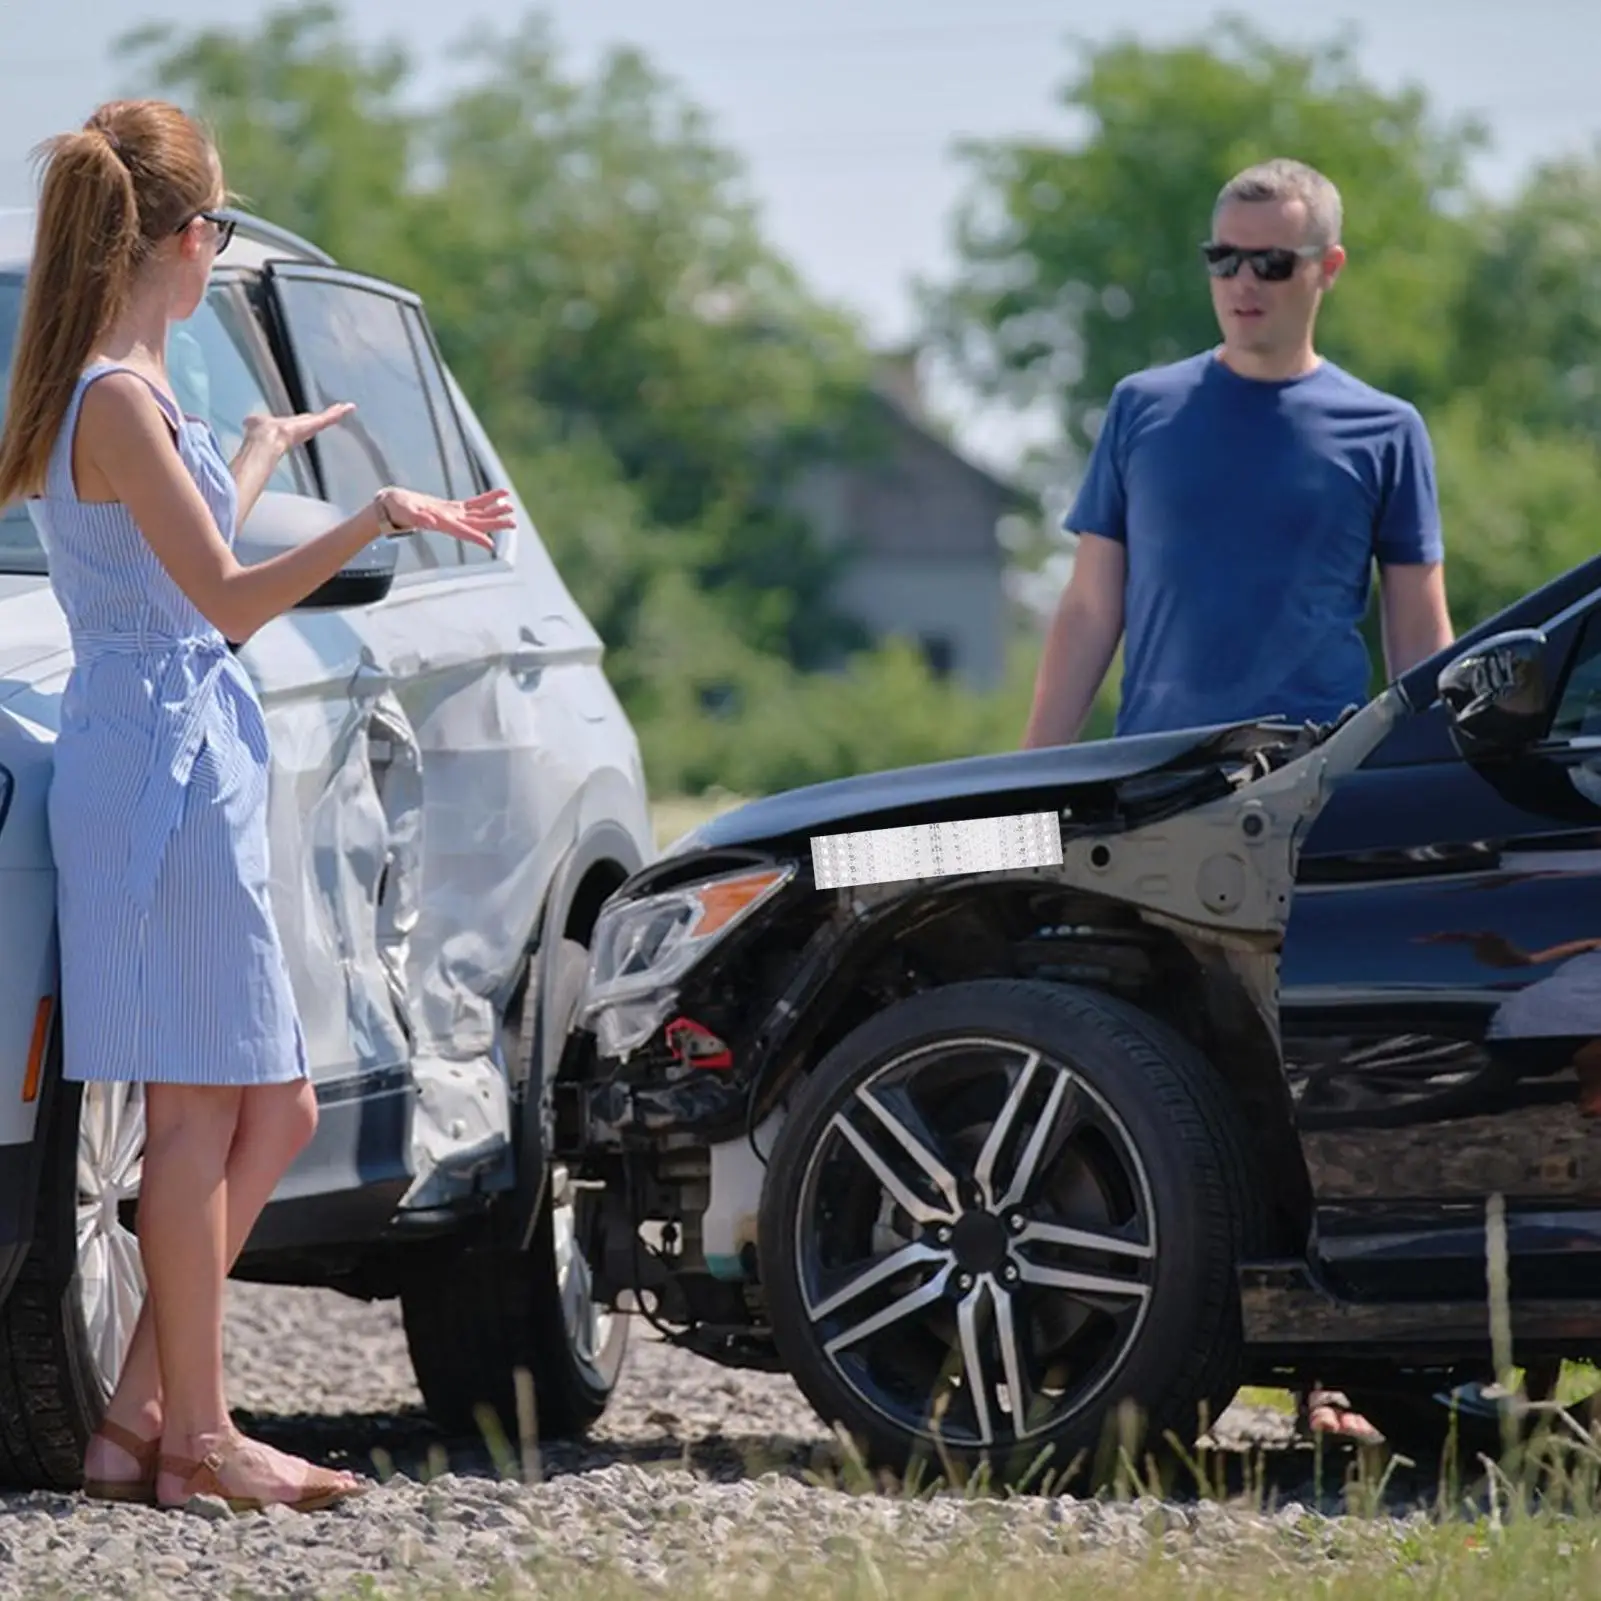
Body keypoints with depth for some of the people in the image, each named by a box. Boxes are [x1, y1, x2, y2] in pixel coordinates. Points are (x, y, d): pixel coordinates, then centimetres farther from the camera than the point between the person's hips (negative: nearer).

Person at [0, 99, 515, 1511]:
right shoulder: (119, 401, -15)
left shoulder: (122, 393, 15)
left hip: (193, 768, 10)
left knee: (272, 1108, 11)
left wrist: (263, 457, 46)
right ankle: (195, 1436, -1)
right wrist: (371, 522, -28)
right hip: (164, 765, -10)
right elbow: (226, 600, -19)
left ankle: (142, 1411, 11)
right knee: (201, 1110, -6)